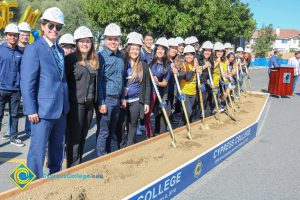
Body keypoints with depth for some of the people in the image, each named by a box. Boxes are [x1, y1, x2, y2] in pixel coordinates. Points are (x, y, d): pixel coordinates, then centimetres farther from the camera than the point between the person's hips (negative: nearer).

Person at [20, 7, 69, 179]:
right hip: (43, 108, -7)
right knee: (38, 149, 3)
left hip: (61, 108, 8)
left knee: (58, 146, 20)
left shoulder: (60, 50, 13)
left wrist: (66, 103, 11)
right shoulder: (34, 49, -10)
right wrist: (31, 110, -17)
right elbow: (27, 83, -14)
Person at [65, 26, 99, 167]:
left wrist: (95, 100, 11)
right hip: (76, 103, -6)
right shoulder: (70, 59, -8)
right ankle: (72, 167, 13)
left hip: (89, 103, 6)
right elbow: (64, 81, -9)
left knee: (83, 136, 15)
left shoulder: (94, 60, 11)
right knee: (74, 136, 1)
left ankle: (79, 163, 29)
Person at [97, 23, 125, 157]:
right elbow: (99, 80, -12)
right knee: (104, 132, 2)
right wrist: (101, 102, -15)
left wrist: (123, 98, 15)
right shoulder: (101, 56, -9)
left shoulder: (120, 56, 10)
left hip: (117, 99, 6)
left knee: (112, 130, 18)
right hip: (106, 99, -6)